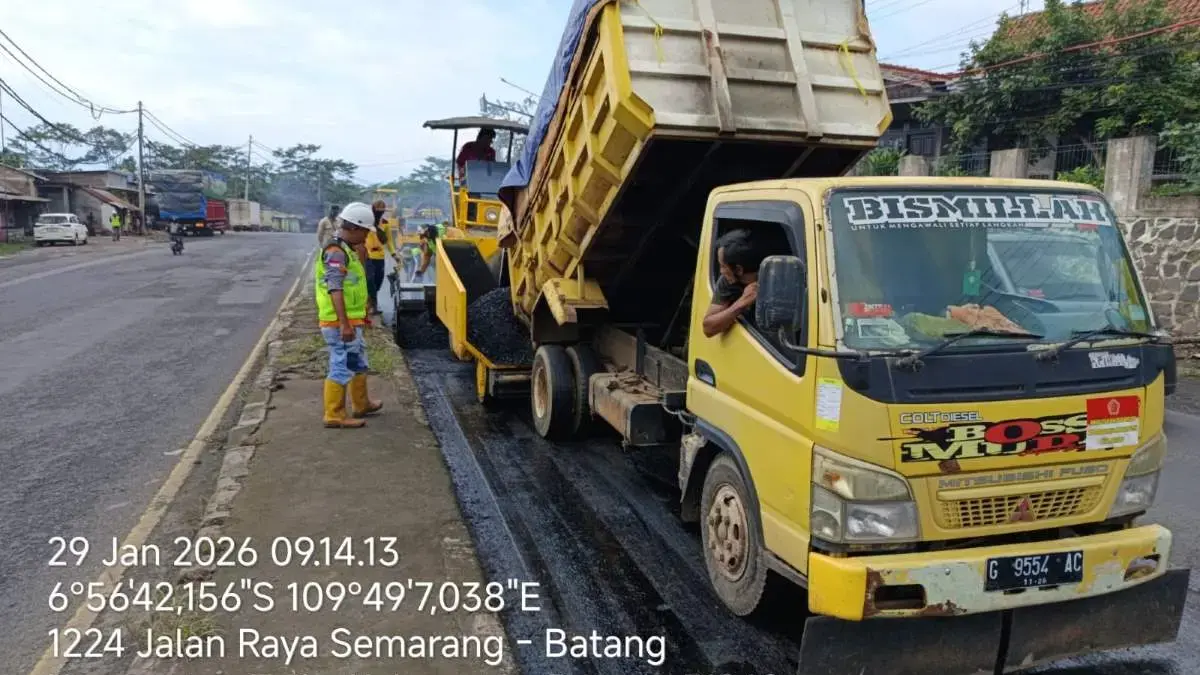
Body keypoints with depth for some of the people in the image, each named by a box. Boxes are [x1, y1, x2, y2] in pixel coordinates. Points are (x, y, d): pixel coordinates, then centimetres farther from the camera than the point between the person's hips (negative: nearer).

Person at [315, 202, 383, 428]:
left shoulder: (345, 249, 15)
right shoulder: (336, 252, -18)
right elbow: (334, 290, -26)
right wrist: (344, 324, -30)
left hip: (350, 321, 11)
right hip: (340, 324, -11)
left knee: (358, 364, 21)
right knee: (342, 368, -4)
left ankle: (361, 405, 34)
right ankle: (335, 416, 3)